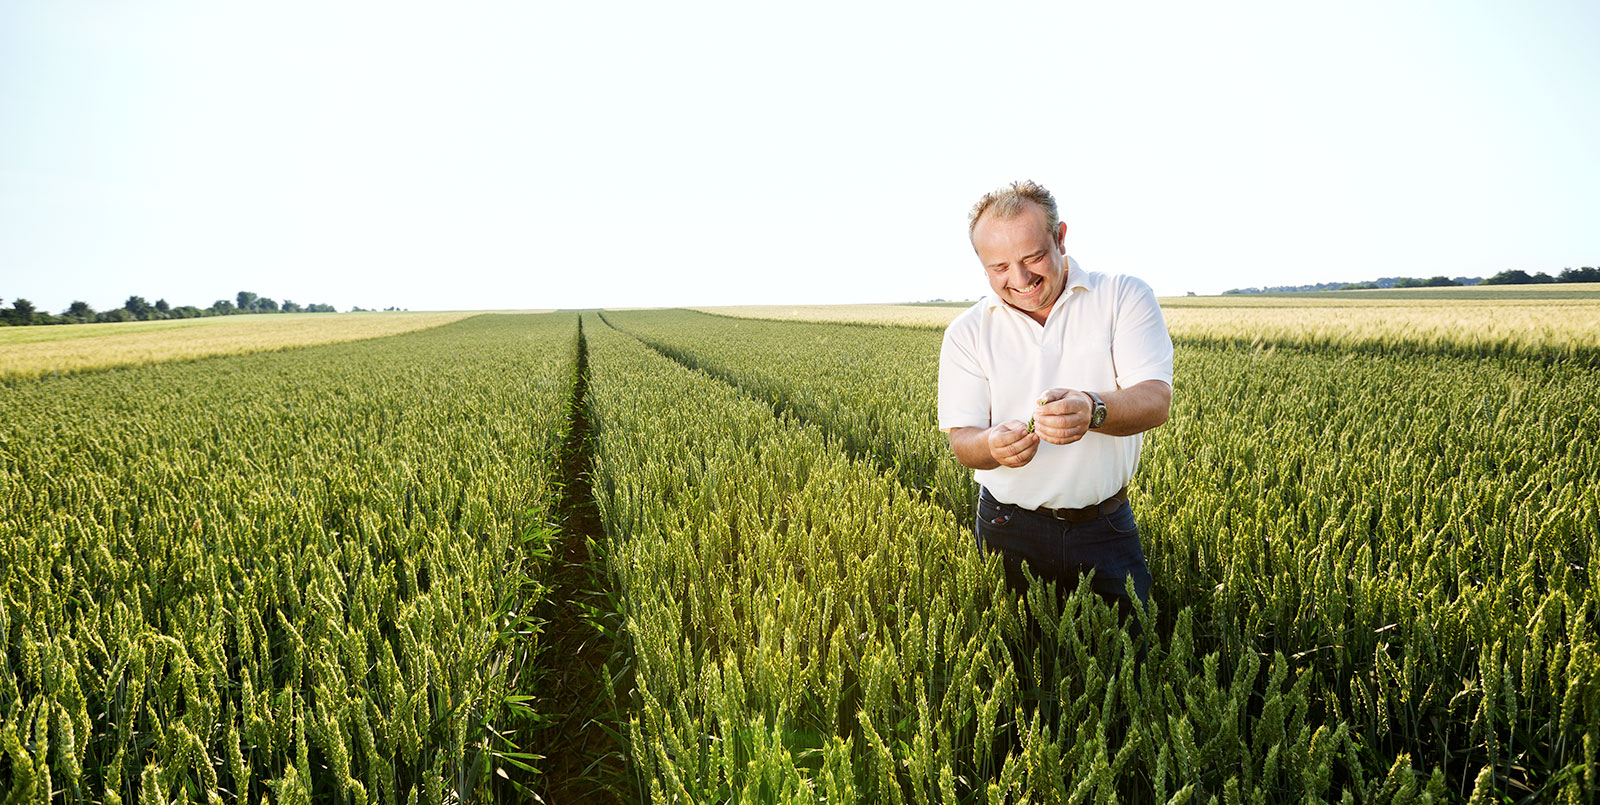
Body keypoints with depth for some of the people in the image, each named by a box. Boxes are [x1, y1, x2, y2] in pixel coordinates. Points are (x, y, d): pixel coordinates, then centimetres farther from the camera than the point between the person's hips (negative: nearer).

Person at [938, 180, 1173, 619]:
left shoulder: (1124, 297, -6)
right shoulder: (966, 333, -3)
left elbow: (1155, 400, -17)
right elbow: (961, 440, -7)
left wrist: (1091, 409, -39)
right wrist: (993, 445, -32)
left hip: (1106, 529, 0)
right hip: (1010, 530, 1)